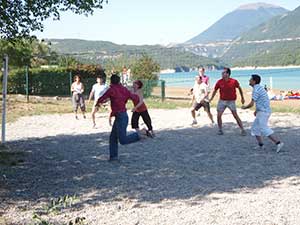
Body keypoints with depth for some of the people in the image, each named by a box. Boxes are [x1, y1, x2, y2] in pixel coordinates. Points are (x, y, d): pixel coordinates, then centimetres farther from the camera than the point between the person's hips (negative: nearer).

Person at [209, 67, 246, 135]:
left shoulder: (234, 81, -13)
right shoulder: (219, 82, -9)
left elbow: (239, 88, 4)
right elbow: (215, 90, 6)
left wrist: (242, 98, 9)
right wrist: (211, 99, 7)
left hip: (231, 101, -2)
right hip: (222, 101, 2)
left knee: (236, 116, -2)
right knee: (219, 116, -2)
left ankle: (243, 130, 8)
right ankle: (220, 130, 16)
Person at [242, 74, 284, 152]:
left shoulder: (256, 90, -16)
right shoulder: (259, 88, 15)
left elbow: (251, 104, -17)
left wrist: (244, 107, 2)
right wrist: (256, 110, 24)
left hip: (263, 112, -10)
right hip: (264, 111, 10)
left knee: (264, 130, -11)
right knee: (255, 128, 15)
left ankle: (278, 143, -15)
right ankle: (260, 145, 15)